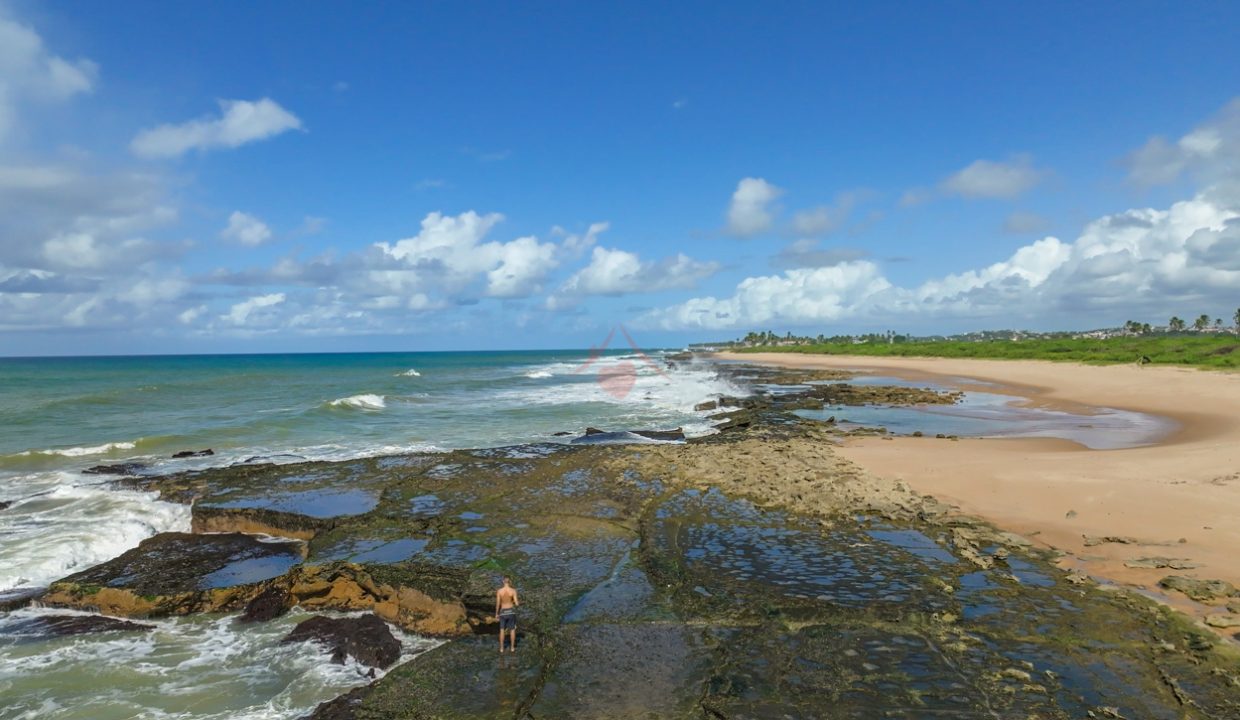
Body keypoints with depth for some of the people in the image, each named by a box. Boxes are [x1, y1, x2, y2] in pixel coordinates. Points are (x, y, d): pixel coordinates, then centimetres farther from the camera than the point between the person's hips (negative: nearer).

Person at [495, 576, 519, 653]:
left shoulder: (499, 591, -14)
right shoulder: (513, 590, -17)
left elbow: (497, 604, -9)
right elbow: (516, 603, -16)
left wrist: (496, 614, 6)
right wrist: (519, 601, 9)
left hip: (503, 612, 0)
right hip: (511, 612, 0)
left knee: (502, 630, 13)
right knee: (512, 630, 16)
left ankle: (501, 649, 17)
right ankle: (512, 648, 22)